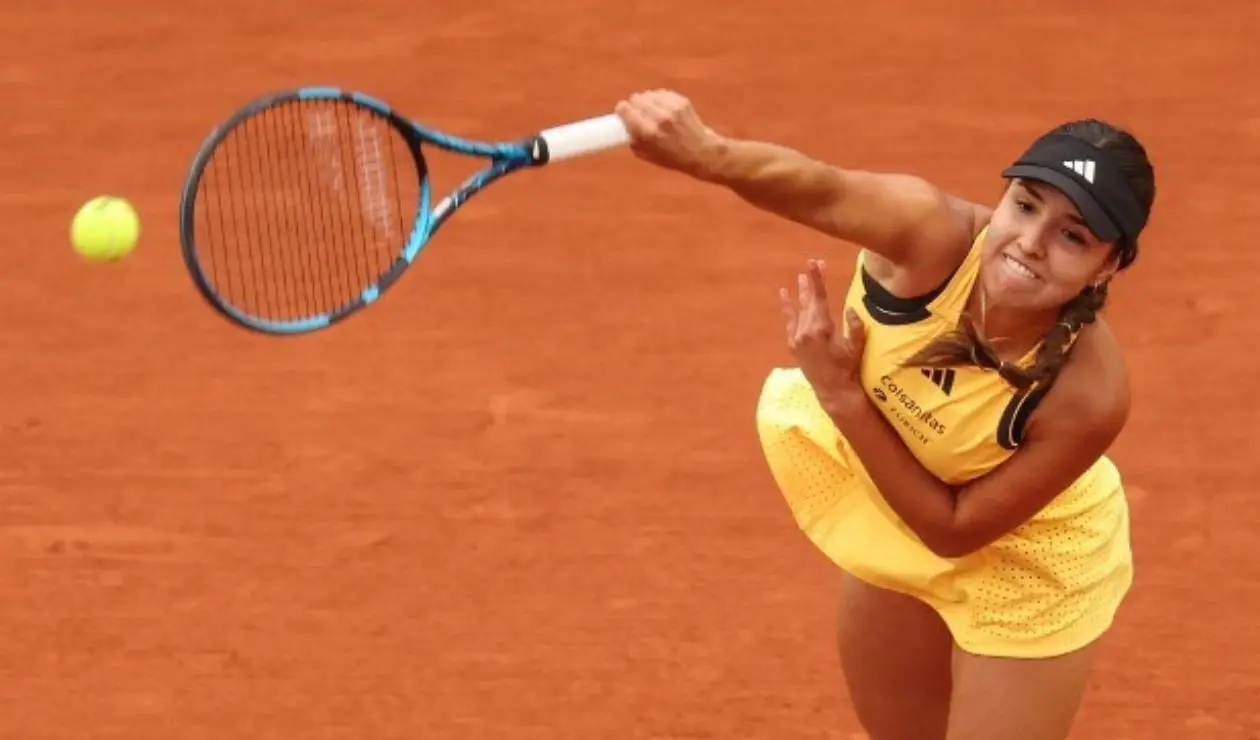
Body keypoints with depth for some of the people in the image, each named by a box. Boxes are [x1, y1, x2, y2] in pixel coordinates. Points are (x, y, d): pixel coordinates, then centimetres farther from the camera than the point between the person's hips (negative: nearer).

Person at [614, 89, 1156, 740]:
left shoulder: (1088, 396, -37)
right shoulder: (932, 233, -33)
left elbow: (953, 529, -27)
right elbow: (820, 189, -52)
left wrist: (839, 394, -35)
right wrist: (706, 154, -73)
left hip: (1024, 568, -4)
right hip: (886, 508, 4)